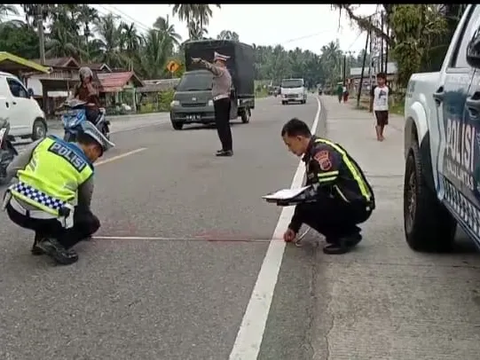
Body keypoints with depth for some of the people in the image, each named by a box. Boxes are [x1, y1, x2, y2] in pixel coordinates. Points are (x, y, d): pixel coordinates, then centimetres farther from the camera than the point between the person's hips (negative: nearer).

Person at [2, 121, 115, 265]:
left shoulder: (46, 141, 9)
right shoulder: (85, 170, 6)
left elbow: (12, 170, 8)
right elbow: (83, 204, 22)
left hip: (15, 210, 4)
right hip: (46, 219, -4)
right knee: (92, 223, 19)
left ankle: (42, 238, 23)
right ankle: (58, 242, -4)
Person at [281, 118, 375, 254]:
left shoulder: (322, 150, -17)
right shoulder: (313, 153, 13)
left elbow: (325, 188, -27)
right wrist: (293, 227, 20)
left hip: (358, 205, -10)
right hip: (348, 203, 10)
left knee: (306, 207, -19)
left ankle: (348, 236, -4)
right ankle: (347, 231, 13)